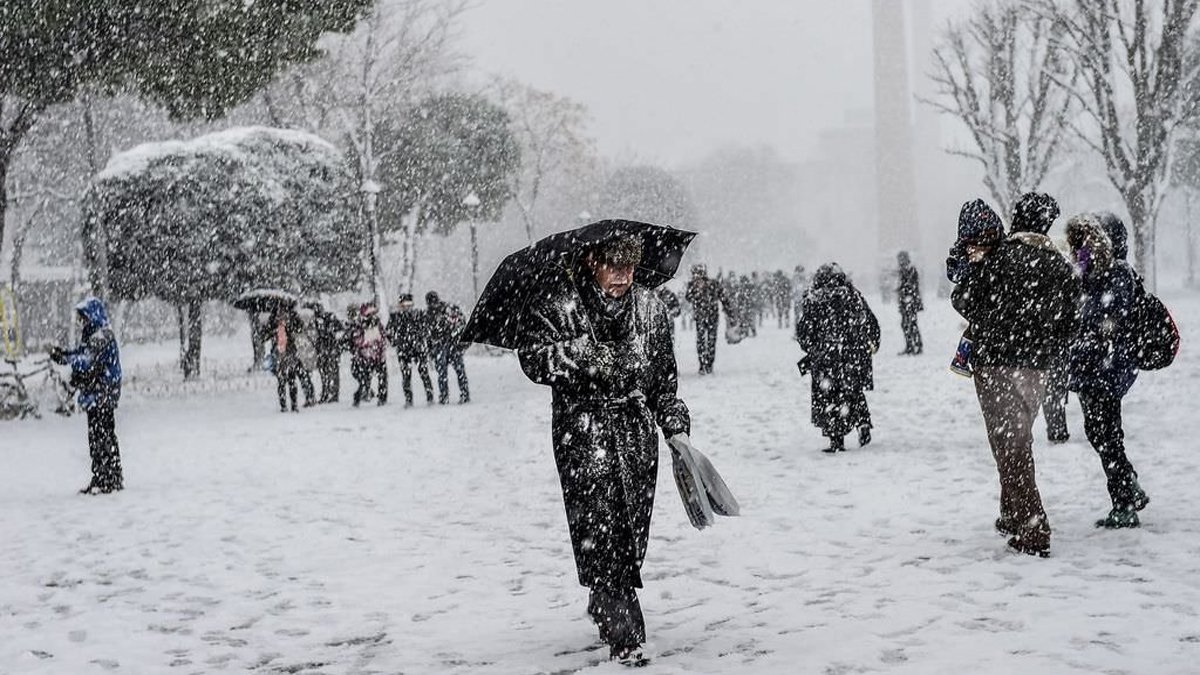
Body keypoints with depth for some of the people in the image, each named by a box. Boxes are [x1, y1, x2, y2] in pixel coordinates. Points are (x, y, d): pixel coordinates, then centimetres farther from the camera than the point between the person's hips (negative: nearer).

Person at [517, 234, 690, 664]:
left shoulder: (650, 308, 9)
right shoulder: (557, 305, -4)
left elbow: (665, 376, 16)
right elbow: (533, 358, -13)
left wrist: (676, 426, 11)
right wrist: (582, 355, -26)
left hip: (637, 431, 4)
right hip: (582, 430, -4)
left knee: (633, 527, 7)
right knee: (599, 526, -12)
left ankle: (604, 605, 31)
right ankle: (624, 635, -12)